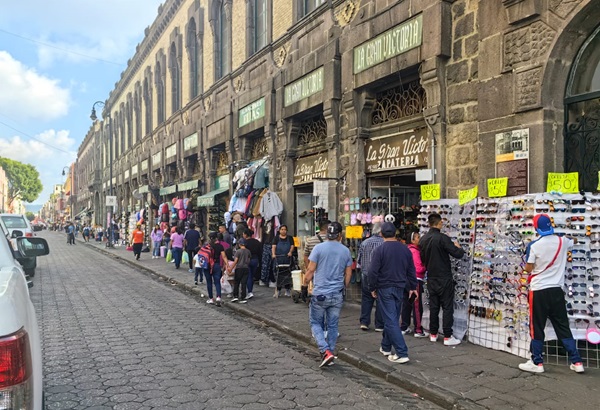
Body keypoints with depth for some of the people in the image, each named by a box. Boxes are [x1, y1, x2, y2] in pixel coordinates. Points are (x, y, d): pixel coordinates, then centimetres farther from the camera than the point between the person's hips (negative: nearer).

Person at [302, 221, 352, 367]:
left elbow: (310, 270, -8)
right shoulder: (345, 251, 3)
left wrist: (304, 285, 3)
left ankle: (326, 351, -7)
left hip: (320, 294, -3)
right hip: (337, 295, 3)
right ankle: (330, 354, 19)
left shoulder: (319, 248, -7)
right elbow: (348, 273, 9)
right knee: (332, 325, 13)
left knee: (315, 323, 8)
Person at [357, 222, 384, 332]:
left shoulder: (364, 243, 1)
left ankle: (364, 322, 9)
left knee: (366, 298, 12)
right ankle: (379, 325, 10)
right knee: (380, 300, 6)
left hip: (366, 275, 3)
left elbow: (359, 260, 7)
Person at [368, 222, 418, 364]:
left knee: (391, 321, -4)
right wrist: (412, 287, 21)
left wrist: (372, 288, -1)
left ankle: (402, 353, -9)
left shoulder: (379, 250, -13)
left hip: (385, 288, -6)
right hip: (400, 288, 6)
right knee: (393, 318, 18)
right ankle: (386, 347, 31)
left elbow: (373, 271, -14)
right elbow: (411, 270, 11)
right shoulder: (405, 249, 4)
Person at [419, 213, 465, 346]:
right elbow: (458, 254, -17)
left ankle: (433, 334, 17)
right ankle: (448, 337, 0)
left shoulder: (423, 239, 5)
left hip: (431, 278, 6)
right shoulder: (442, 238, -17)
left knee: (433, 306, 12)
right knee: (447, 307, 0)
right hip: (444, 278, -6)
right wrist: (458, 247, 4)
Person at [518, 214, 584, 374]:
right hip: (557, 290, 4)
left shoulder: (534, 245, -11)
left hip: (539, 291, -4)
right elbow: (573, 241, 27)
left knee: (537, 328, 4)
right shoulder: (562, 241, 3)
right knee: (563, 327, 12)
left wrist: (526, 262, 12)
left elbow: (528, 269, -8)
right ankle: (576, 362, 14)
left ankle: (537, 362, 10)